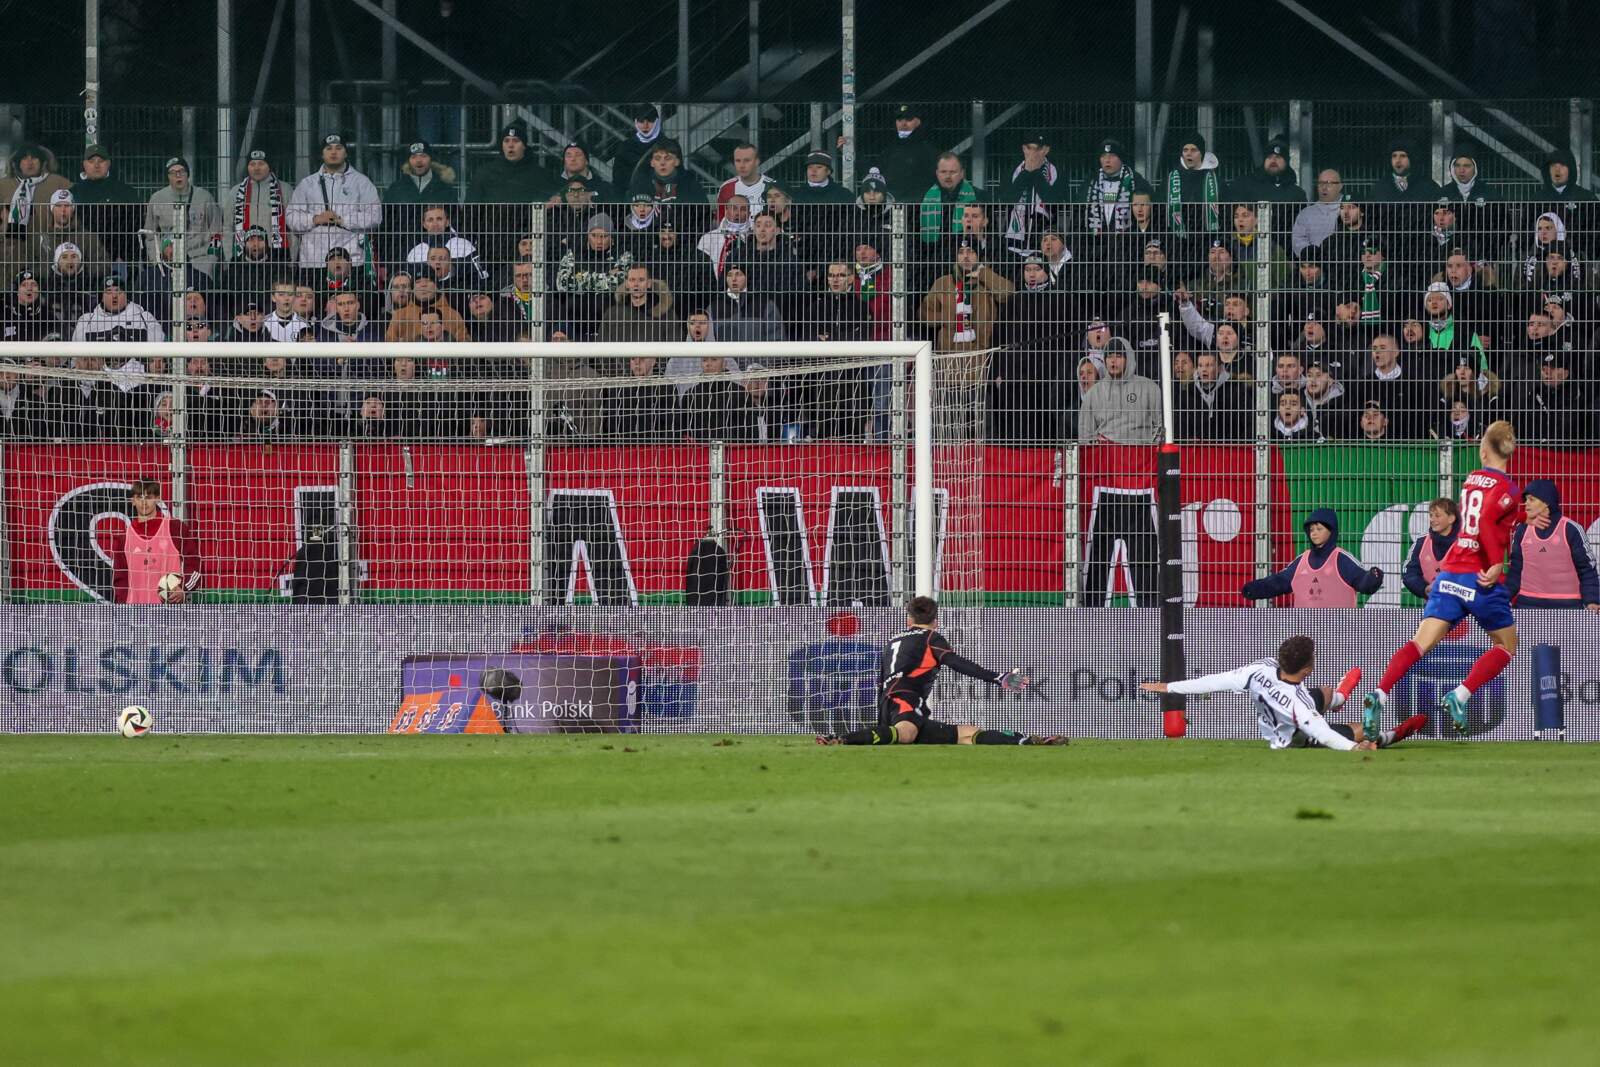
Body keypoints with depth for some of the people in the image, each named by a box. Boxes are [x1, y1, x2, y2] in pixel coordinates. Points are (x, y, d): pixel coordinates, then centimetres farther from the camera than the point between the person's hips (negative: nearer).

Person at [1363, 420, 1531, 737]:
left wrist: (1524, 516, 41)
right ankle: (1459, 697, -6)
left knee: (1421, 643, -4)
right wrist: (1497, 563, -23)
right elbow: (1486, 522, -23)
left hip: (1450, 575, 5)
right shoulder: (1506, 488, -6)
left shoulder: (1472, 479, 16)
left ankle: (1379, 696, -24)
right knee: (1506, 646, 14)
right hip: (1482, 580, -5)